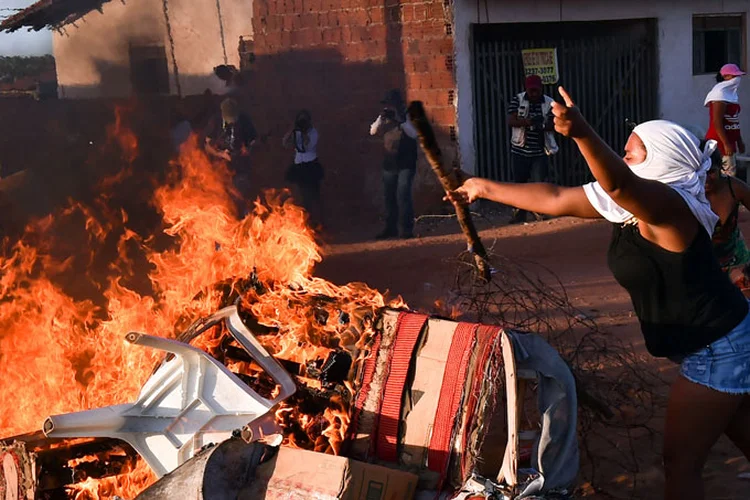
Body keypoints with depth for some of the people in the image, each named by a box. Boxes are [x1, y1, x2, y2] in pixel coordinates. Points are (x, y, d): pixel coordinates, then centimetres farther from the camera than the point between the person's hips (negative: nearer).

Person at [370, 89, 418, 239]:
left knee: (403, 195, -14)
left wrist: (400, 119, -25)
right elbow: (373, 131, 1)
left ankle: (407, 229, -11)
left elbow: (414, 133, -18)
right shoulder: (386, 118, 9)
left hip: (406, 164, -5)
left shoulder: (407, 116, -5)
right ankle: (390, 228, 18)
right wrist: (381, 118, -14)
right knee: (389, 196, 9)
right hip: (389, 164, 5)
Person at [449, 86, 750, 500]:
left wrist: (582, 133, -66)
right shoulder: (625, 203, 0)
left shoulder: (668, 205, -27)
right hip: (711, 347, 10)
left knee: (680, 460, -2)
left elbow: (619, 183, -49)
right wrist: (486, 188, 7)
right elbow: (555, 199, 5)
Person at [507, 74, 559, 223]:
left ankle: (541, 214, 5)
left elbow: (555, 124, -5)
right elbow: (511, 121, -12)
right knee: (519, 183, 10)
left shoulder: (549, 103, -1)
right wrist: (529, 121, -28)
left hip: (540, 153, -1)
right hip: (519, 151, 1)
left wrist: (542, 125, -27)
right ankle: (520, 214, 22)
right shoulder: (517, 100, -2)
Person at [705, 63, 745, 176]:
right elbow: (717, 122, -20)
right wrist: (726, 144, -23)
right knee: (728, 175, -11)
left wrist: (739, 141, 19)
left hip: (729, 141, 10)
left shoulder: (731, 94, 14)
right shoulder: (720, 95, -15)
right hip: (720, 142, -10)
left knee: (731, 173, 10)